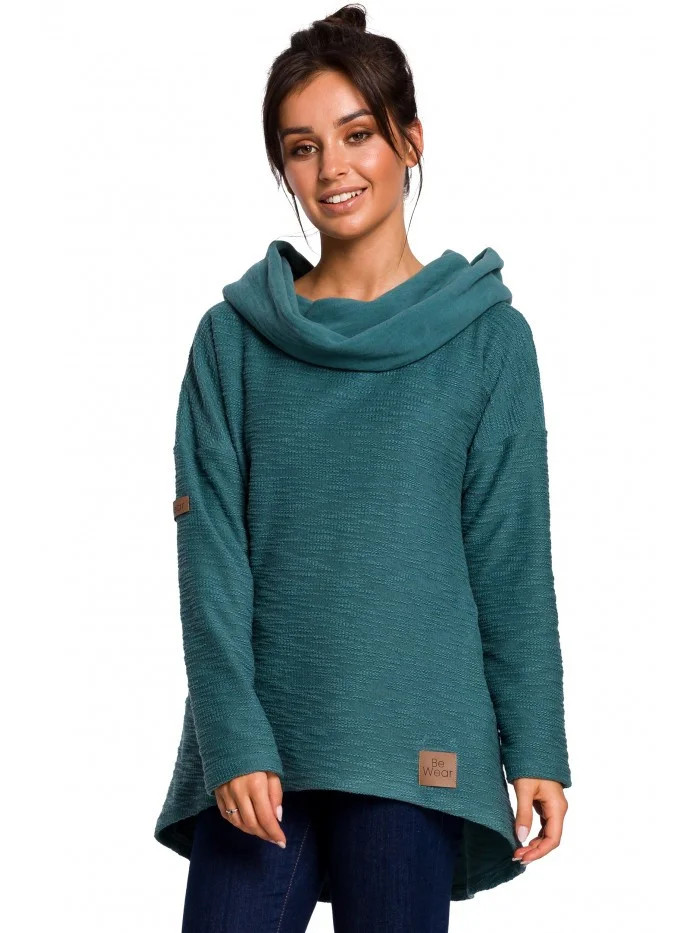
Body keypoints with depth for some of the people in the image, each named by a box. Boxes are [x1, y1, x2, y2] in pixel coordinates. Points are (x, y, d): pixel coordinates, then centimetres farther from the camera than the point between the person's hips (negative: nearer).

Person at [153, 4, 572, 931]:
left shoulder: (488, 337, 4)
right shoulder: (232, 339, 7)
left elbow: (512, 559, 3)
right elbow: (211, 553, 1)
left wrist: (538, 751, -1)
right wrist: (234, 742, -9)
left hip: (413, 752, -1)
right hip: (256, 748, 1)